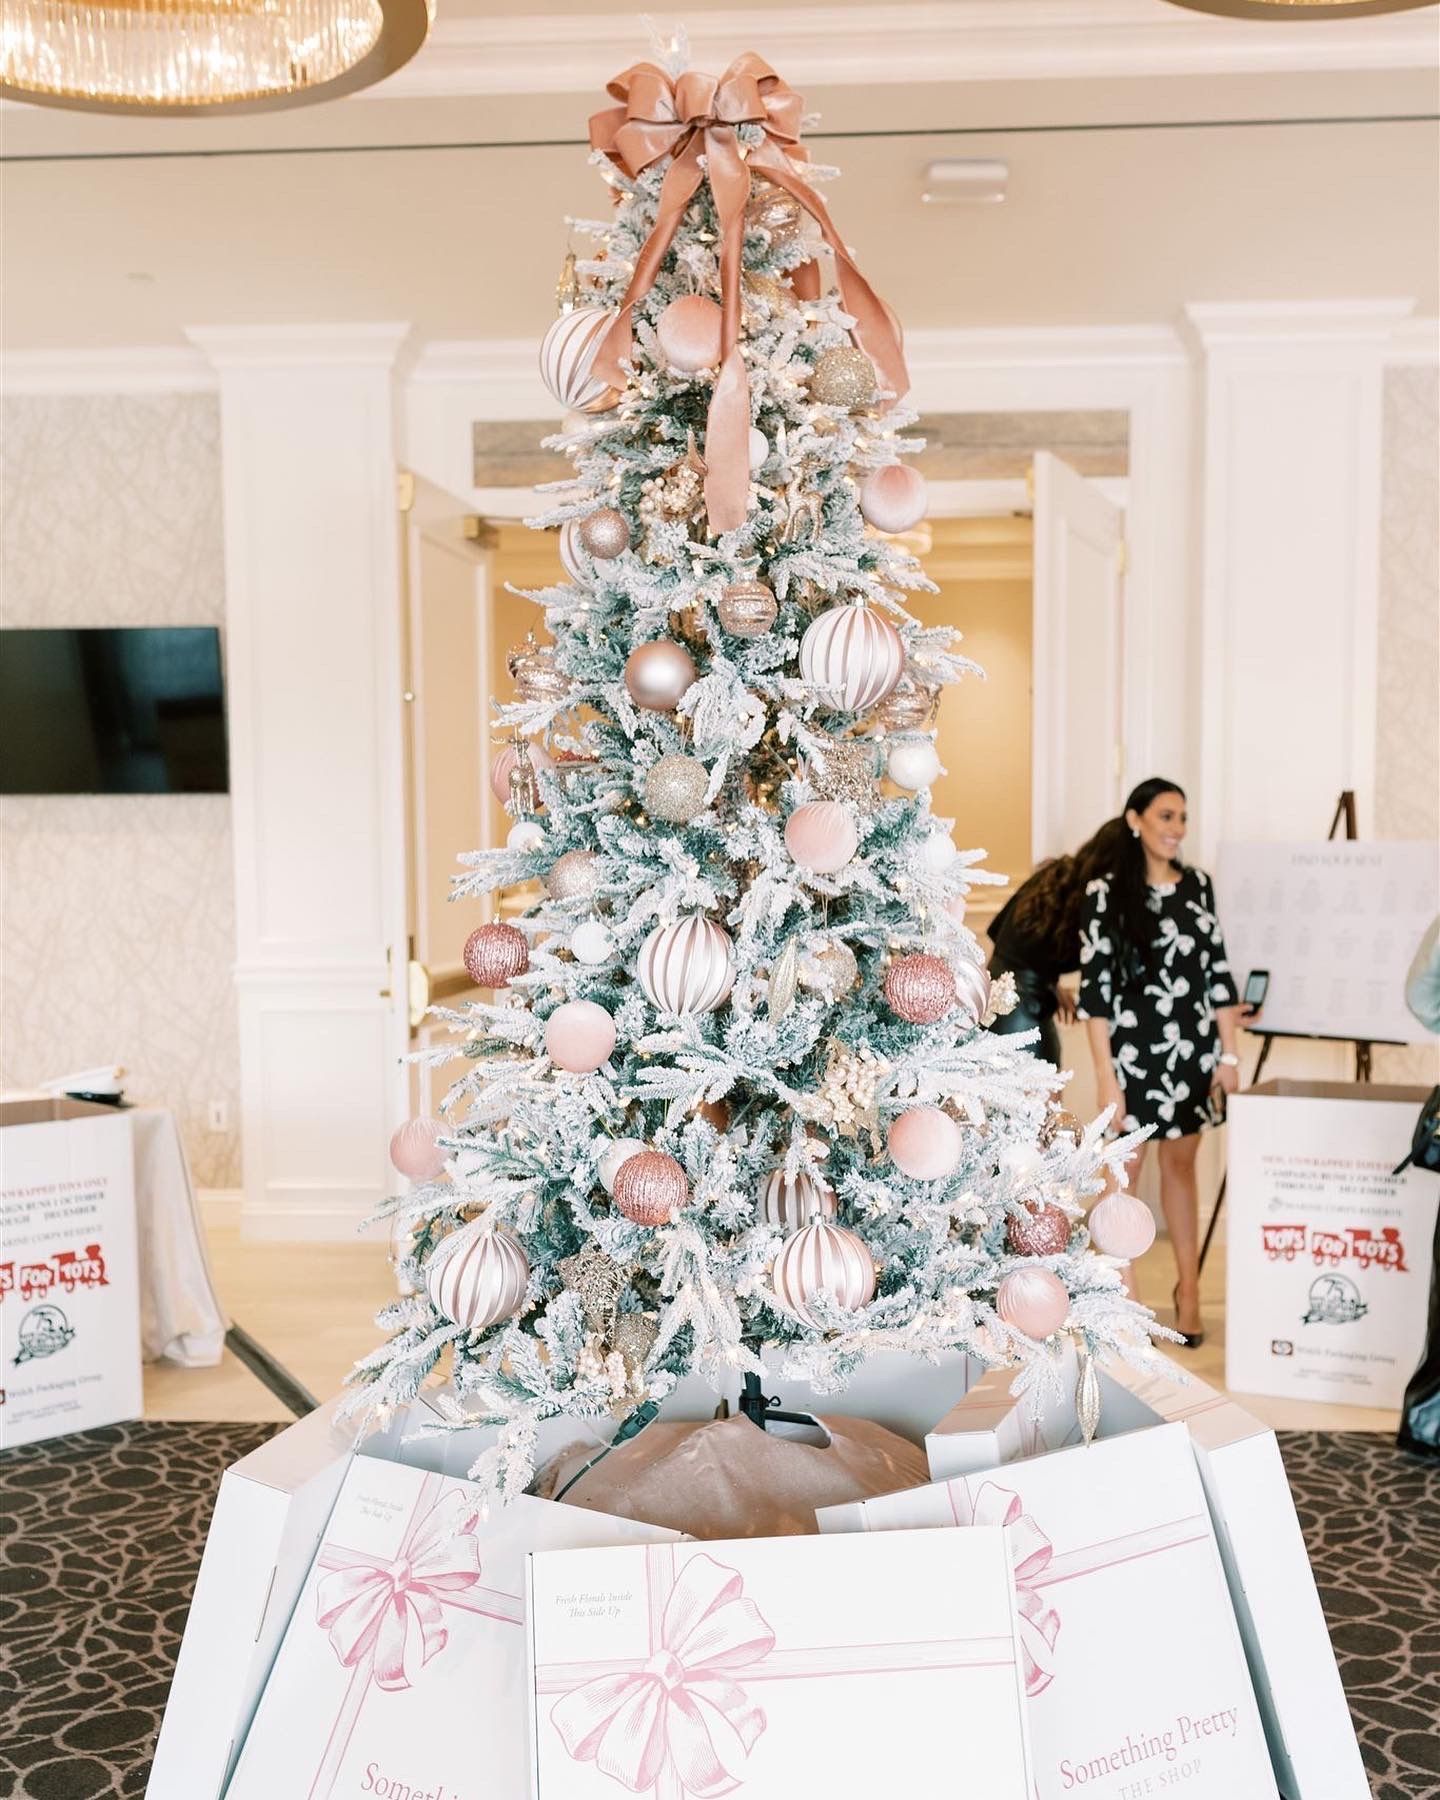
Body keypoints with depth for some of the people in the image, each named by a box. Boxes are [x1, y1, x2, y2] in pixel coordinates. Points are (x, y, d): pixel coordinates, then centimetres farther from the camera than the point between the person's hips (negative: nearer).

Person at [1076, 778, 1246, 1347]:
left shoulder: (1197, 885, 6)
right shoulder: (1106, 892, -7)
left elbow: (1218, 971, 8)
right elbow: (1094, 987, -9)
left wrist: (1229, 1053, 3)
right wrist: (1105, 1075, -13)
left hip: (1194, 1048, 4)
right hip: (1134, 1049, -4)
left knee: (1181, 1164, 13)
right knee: (1125, 1168, 3)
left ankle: (1188, 1289, 24)